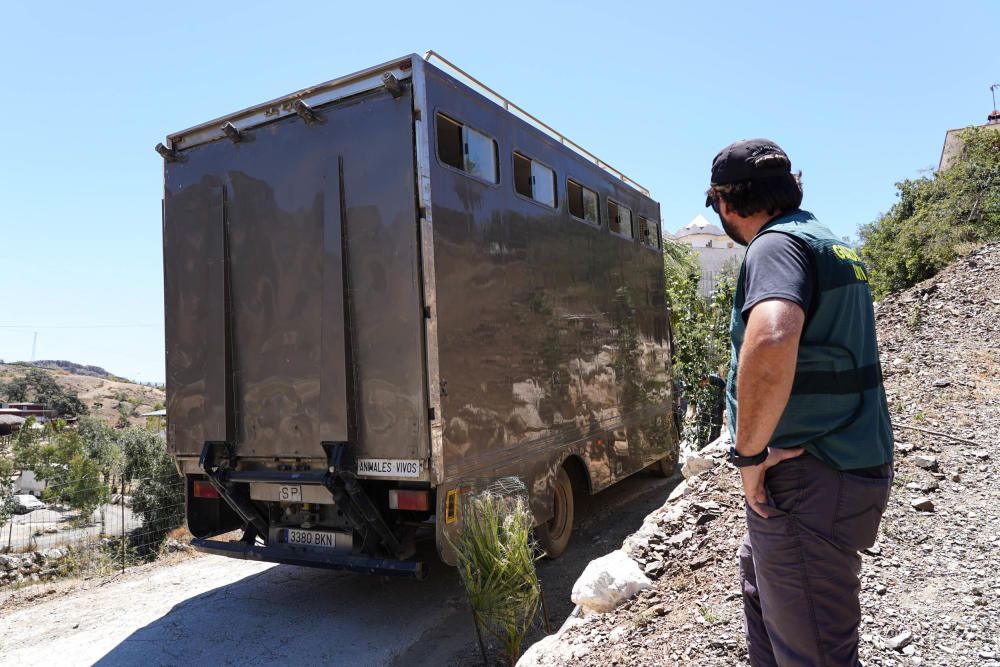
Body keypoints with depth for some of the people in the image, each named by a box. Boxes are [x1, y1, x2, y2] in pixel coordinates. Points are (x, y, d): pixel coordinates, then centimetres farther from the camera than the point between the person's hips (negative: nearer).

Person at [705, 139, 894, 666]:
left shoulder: (776, 244, -17)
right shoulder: (835, 246, 14)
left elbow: (771, 339, -39)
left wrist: (748, 453, -26)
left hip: (811, 484, -10)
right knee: (757, 575, 28)